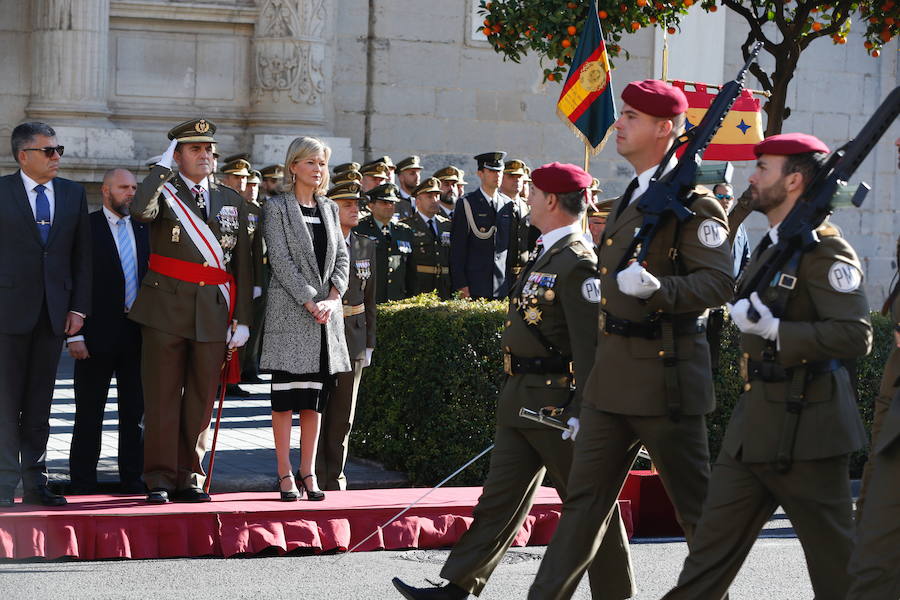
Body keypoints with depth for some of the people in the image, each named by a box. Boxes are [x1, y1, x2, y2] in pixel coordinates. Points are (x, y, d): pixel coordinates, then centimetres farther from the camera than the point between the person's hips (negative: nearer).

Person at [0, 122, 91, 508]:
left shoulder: (73, 194, 10)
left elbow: (82, 255, 11)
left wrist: (78, 308, 4)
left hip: (54, 312, 4)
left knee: (40, 404, 8)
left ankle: (35, 483, 13)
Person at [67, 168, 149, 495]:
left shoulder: (144, 229, 12)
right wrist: (75, 335, -14)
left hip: (137, 333, 5)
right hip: (98, 335, -5)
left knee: (135, 411, 8)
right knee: (90, 413, 1)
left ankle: (133, 479, 16)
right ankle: (83, 483, 6)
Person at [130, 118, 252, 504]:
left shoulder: (232, 201, 13)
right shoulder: (163, 191, 2)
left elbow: (243, 265, 12)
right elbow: (140, 211, -24)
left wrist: (243, 320, 5)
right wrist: (162, 166, -13)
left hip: (214, 313, 3)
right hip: (166, 309, -3)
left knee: (201, 399, 6)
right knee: (162, 396, -2)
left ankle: (189, 479, 14)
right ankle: (160, 480, 4)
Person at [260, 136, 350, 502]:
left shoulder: (329, 209, 16)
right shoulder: (277, 208, -2)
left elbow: (341, 256, 11)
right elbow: (280, 261, -9)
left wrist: (332, 298, -5)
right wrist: (310, 302, -15)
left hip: (326, 312, 5)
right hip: (289, 311, -5)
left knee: (315, 398, 6)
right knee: (286, 396, -5)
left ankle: (308, 472, 10)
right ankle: (285, 475, -3)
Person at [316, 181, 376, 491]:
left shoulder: (366, 246, 10)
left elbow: (369, 298, 15)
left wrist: (369, 343, 11)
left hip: (353, 339, 4)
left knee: (343, 417, 7)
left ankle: (334, 478, 15)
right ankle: (314, 478, 4)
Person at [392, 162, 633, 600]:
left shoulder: (577, 262, -16)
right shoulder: (545, 255, 14)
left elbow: (589, 343, -21)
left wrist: (581, 412, -24)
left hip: (556, 402, -10)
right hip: (520, 400, 10)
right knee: (500, 498, 9)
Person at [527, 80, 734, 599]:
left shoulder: (690, 201, -12)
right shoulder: (631, 197, 17)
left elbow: (720, 282, -20)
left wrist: (658, 289, -30)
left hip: (665, 374, -9)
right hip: (614, 372, 9)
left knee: (695, 500, 2)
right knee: (586, 494, 10)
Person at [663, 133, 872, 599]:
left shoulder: (823, 249, -14)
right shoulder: (768, 247, 16)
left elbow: (855, 336, -23)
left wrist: (773, 329, -24)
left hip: (804, 429, -9)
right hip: (755, 422, 9)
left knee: (835, 558, 0)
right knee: (713, 541, 8)